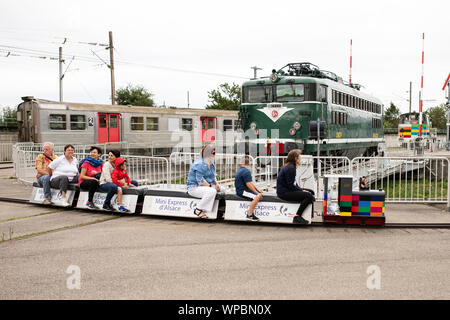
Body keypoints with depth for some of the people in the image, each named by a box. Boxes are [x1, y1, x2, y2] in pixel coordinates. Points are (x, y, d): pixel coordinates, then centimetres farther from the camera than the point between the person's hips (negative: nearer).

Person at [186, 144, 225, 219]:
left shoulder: (211, 164, 10)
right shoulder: (200, 164, -21)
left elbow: (213, 177, 18)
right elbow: (200, 181, -24)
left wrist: (216, 184, -1)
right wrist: (210, 186, -18)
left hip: (206, 185, 10)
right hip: (194, 187, -10)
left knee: (222, 190, 2)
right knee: (212, 191, -32)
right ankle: (198, 210, -22)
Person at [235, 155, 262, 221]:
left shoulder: (240, 169, 16)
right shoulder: (246, 171, -17)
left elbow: (251, 183, 20)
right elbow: (249, 185, -22)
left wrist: (258, 190, 16)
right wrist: (256, 192, -13)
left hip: (240, 190, 10)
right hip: (242, 191, -10)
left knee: (260, 194, 13)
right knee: (256, 197, -27)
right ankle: (249, 215, -25)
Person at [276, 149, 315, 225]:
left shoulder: (291, 167, 13)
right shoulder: (290, 168, -18)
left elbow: (294, 183, 17)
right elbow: (290, 185, -20)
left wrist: (301, 189, 3)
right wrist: (302, 190, -11)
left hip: (287, 190, 11)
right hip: (284, 192, -11)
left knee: (311, 192, 13)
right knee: (308, 196, -22)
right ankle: (297, 217, -20)